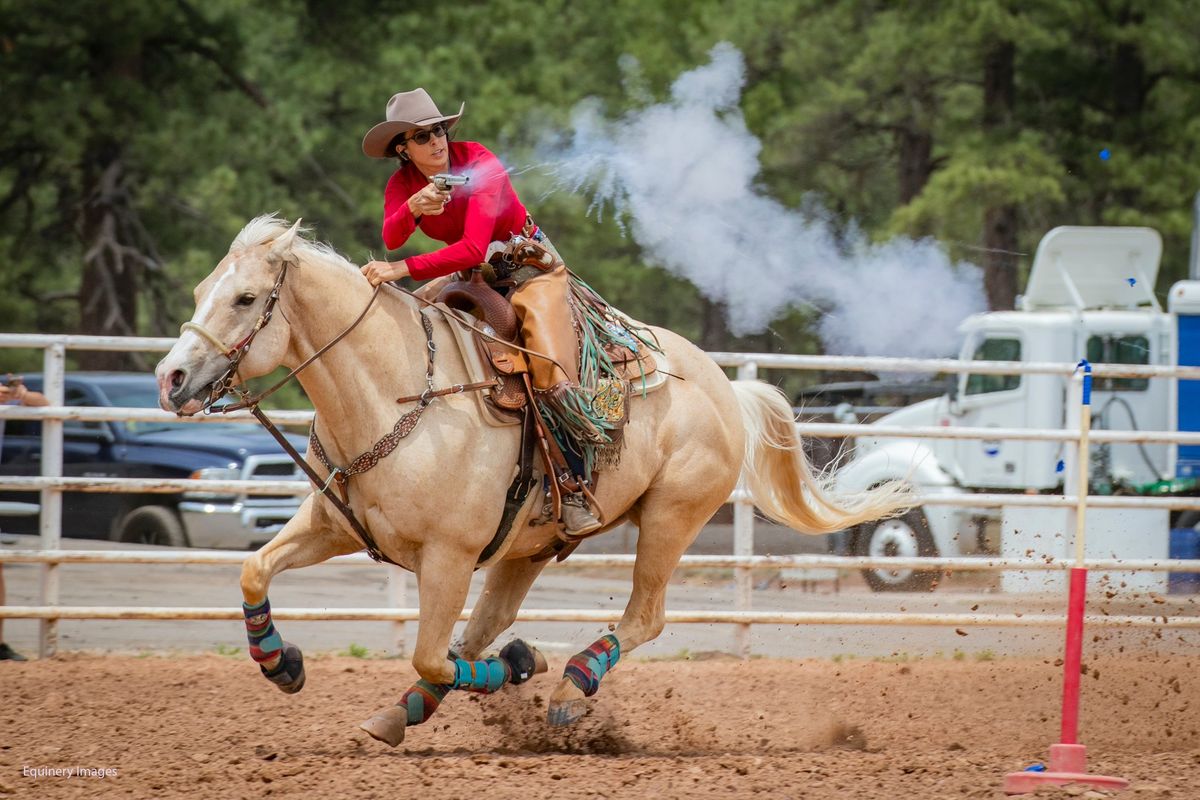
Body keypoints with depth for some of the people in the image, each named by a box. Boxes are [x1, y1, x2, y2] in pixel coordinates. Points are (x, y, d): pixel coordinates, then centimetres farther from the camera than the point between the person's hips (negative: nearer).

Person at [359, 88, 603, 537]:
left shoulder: (478, 163, -24)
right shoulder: (402, 184, -6)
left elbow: (474, 248, -34)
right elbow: (390, 239, -25)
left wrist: (403, 270, -43)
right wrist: (413, 208, -47)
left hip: (530, 263, -6)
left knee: (551, 368, -27)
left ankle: (575, 487, -26)